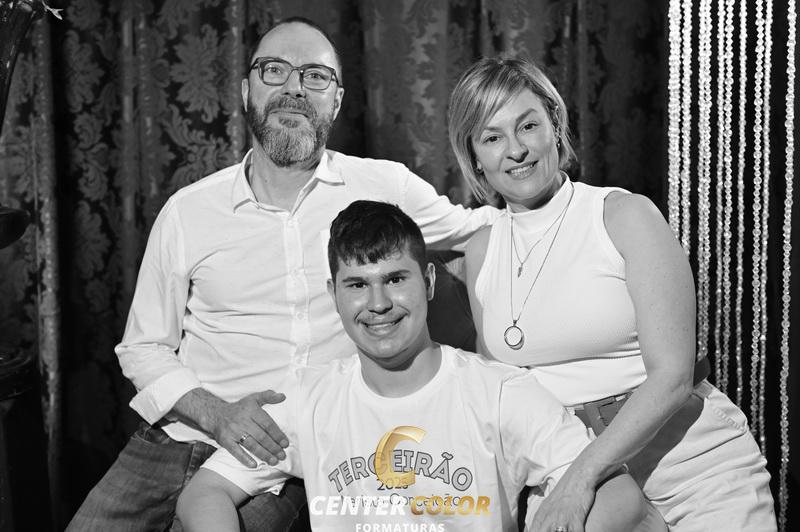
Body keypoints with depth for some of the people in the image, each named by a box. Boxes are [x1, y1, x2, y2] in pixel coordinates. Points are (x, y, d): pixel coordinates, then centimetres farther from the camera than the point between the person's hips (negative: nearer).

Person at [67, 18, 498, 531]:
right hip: (174, 443, 2)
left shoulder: (384, 187, 0)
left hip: (282, 457, -1)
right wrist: (216, 413, -11)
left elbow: (475, 229, 17)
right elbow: (143, 346, 6)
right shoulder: (187, 211, 2)